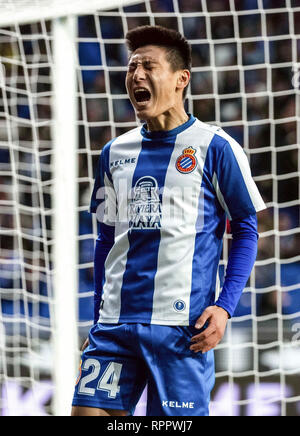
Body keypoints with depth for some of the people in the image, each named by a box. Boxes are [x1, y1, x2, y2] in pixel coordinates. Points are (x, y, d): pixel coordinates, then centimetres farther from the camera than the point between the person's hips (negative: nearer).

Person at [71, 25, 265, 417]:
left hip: (182, 325, -4)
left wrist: (224, 306, -10)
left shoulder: (214, 147, -1)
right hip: (116, 322, 4)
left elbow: (246, 230, 1)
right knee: (88, 410, -5)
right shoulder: (115, 152, 14)